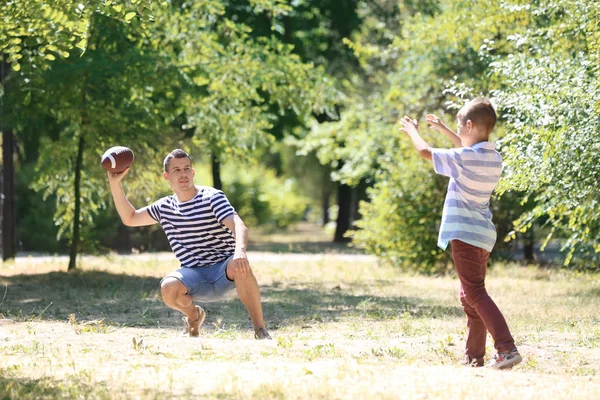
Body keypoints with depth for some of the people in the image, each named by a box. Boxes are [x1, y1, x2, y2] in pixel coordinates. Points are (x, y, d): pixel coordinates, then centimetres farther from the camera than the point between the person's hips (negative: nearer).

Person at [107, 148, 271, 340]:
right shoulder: (165, 207, 12)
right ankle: (194, 315, 5)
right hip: (195, 276, 4)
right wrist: (115, 184, 13)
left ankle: (260, 330, -28)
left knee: (239, 266, -40)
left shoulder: (212, 197, -6)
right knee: (168, 288, -31)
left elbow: (238, 226, -23)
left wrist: (240, 251, -46)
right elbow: (130, 218, 25)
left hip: (225, 271, -4)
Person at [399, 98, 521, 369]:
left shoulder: (463, 159, -15)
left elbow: (425, 152, -8)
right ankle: (474, 357, 19)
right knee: (470, 297, 16)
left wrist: (412, 131, 12)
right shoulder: (494, 158, 9)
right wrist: (443, 130, 38)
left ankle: (507, 348, -25)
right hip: (484, 235, 9)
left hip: (464, 234, -9)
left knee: (475, 293, -13)